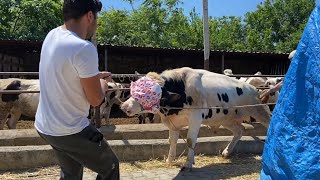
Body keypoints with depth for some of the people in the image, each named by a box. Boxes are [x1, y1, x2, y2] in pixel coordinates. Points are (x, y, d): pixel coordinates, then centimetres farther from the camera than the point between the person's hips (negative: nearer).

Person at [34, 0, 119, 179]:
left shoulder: (52, 35, 0)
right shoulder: (85, 48, -26)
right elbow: (95, 100, -16)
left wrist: (95, 75, 19)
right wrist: (103, 83, 4)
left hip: (44, 125, 8)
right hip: (71, 130, -8)